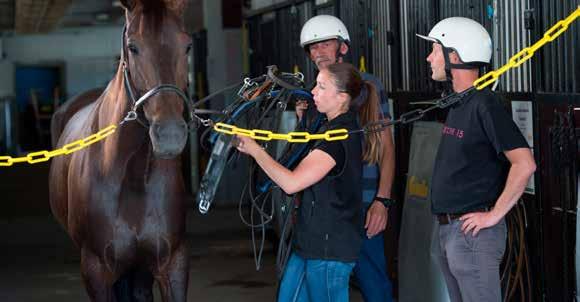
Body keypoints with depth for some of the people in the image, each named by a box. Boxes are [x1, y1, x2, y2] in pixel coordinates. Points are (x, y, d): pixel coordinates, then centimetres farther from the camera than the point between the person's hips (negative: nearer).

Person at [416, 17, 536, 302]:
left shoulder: (484, 104, -16)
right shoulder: (457, 104, 13)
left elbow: (524, 164, -24)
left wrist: (494, 215, -19)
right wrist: (448, 226, 15)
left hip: (473, 231, -10)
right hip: (449, 229, 10)